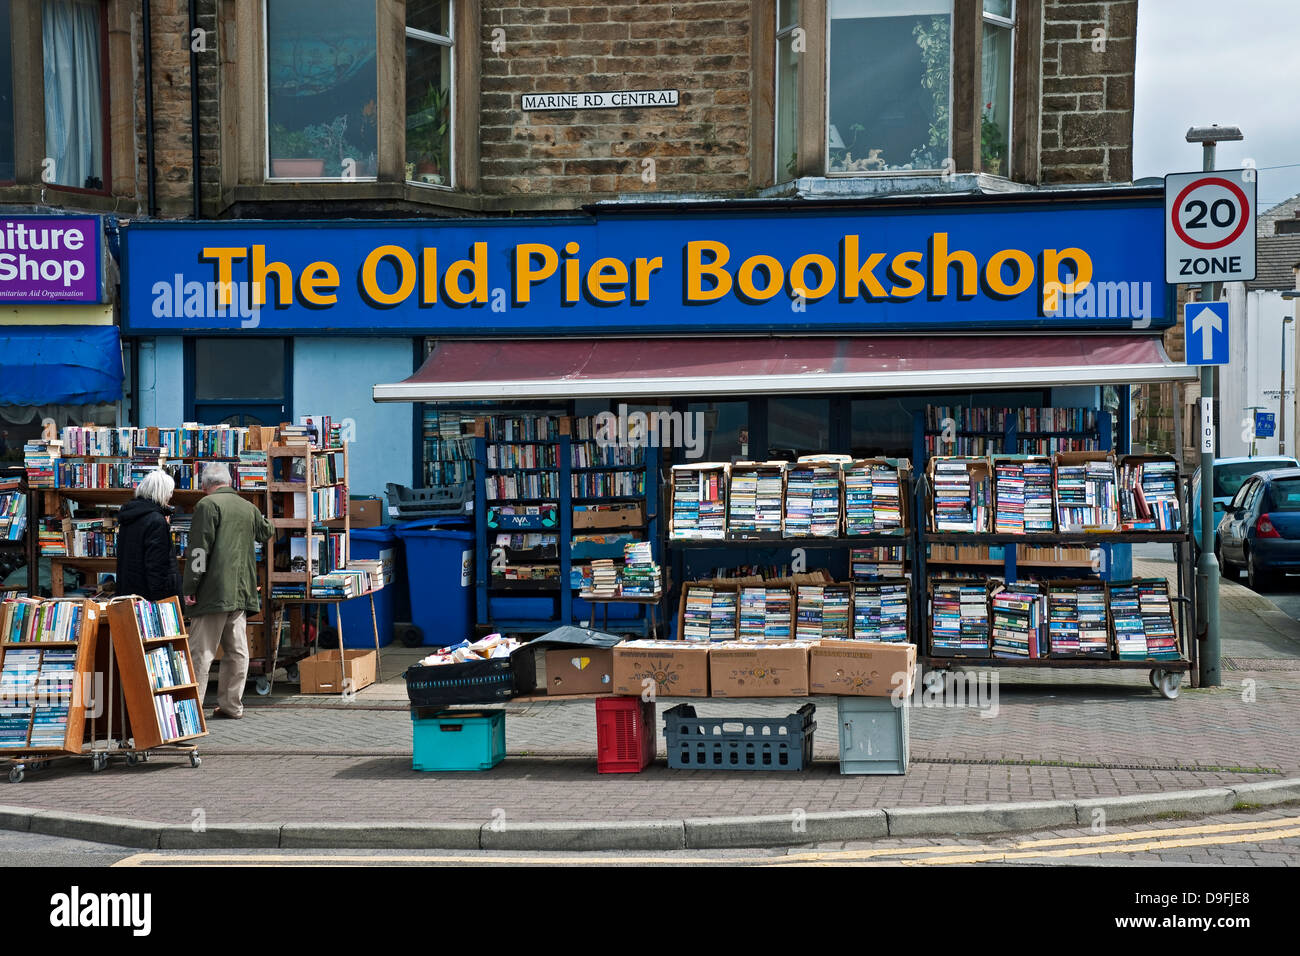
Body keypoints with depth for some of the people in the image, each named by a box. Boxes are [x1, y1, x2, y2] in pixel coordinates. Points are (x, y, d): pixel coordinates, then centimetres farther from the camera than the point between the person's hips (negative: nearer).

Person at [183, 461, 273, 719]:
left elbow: (200, 548, -13)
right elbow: (267, 532, 34)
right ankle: (231, 705, 14)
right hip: (241, 592, 6)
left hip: (215, 592, -6)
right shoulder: (248, 507, 13)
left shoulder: (208, 504, -6)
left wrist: (189, 587, -10)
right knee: (237, 651, 10)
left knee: (201, 651, -6)